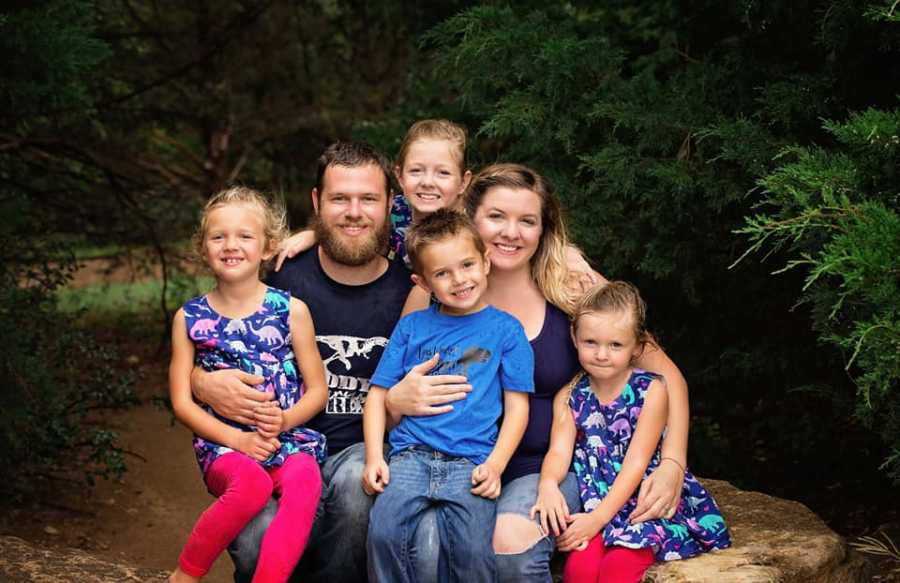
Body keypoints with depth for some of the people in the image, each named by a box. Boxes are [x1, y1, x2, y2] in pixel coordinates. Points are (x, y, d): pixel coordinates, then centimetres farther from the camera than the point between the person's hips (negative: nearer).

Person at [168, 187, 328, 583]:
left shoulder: (291, 310, 6)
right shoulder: (190, 317, 8)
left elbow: (317, 390, 8)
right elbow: (181, 401, 5)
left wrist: (285, 419, -13)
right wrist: (237, 439, -9)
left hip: (289, 437, 1)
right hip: (222, 444, 0)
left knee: (305, 478, -34)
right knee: (251, 483, -34)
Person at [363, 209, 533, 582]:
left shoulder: (505, 330, 9)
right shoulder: (411, 327, 15)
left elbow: (517, 406, 7)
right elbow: (378, 394, 14)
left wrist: (495, 465, -7)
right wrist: (374, 457, 1)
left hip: (471, 461, -2)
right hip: (411, 454, 2)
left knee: (471, 550, -25)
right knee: (384, 532, -24)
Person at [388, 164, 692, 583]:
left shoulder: (570, 288, -1)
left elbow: (665, 374, 4)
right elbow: (391, 397, 8)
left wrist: (672, 466, -8)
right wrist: (397, 401, -16)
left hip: (549, 469, 0)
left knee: (511, 542, -32)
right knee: (427, 547, -33)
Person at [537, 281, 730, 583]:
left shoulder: (651, 391, -5)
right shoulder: (569, 397, 6)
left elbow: (636, 463, -10)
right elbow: (559, 452, -6)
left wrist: (598, 519, -19)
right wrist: (548, 486, -31)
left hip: (644, 500, -2)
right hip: (593, 500, 2)